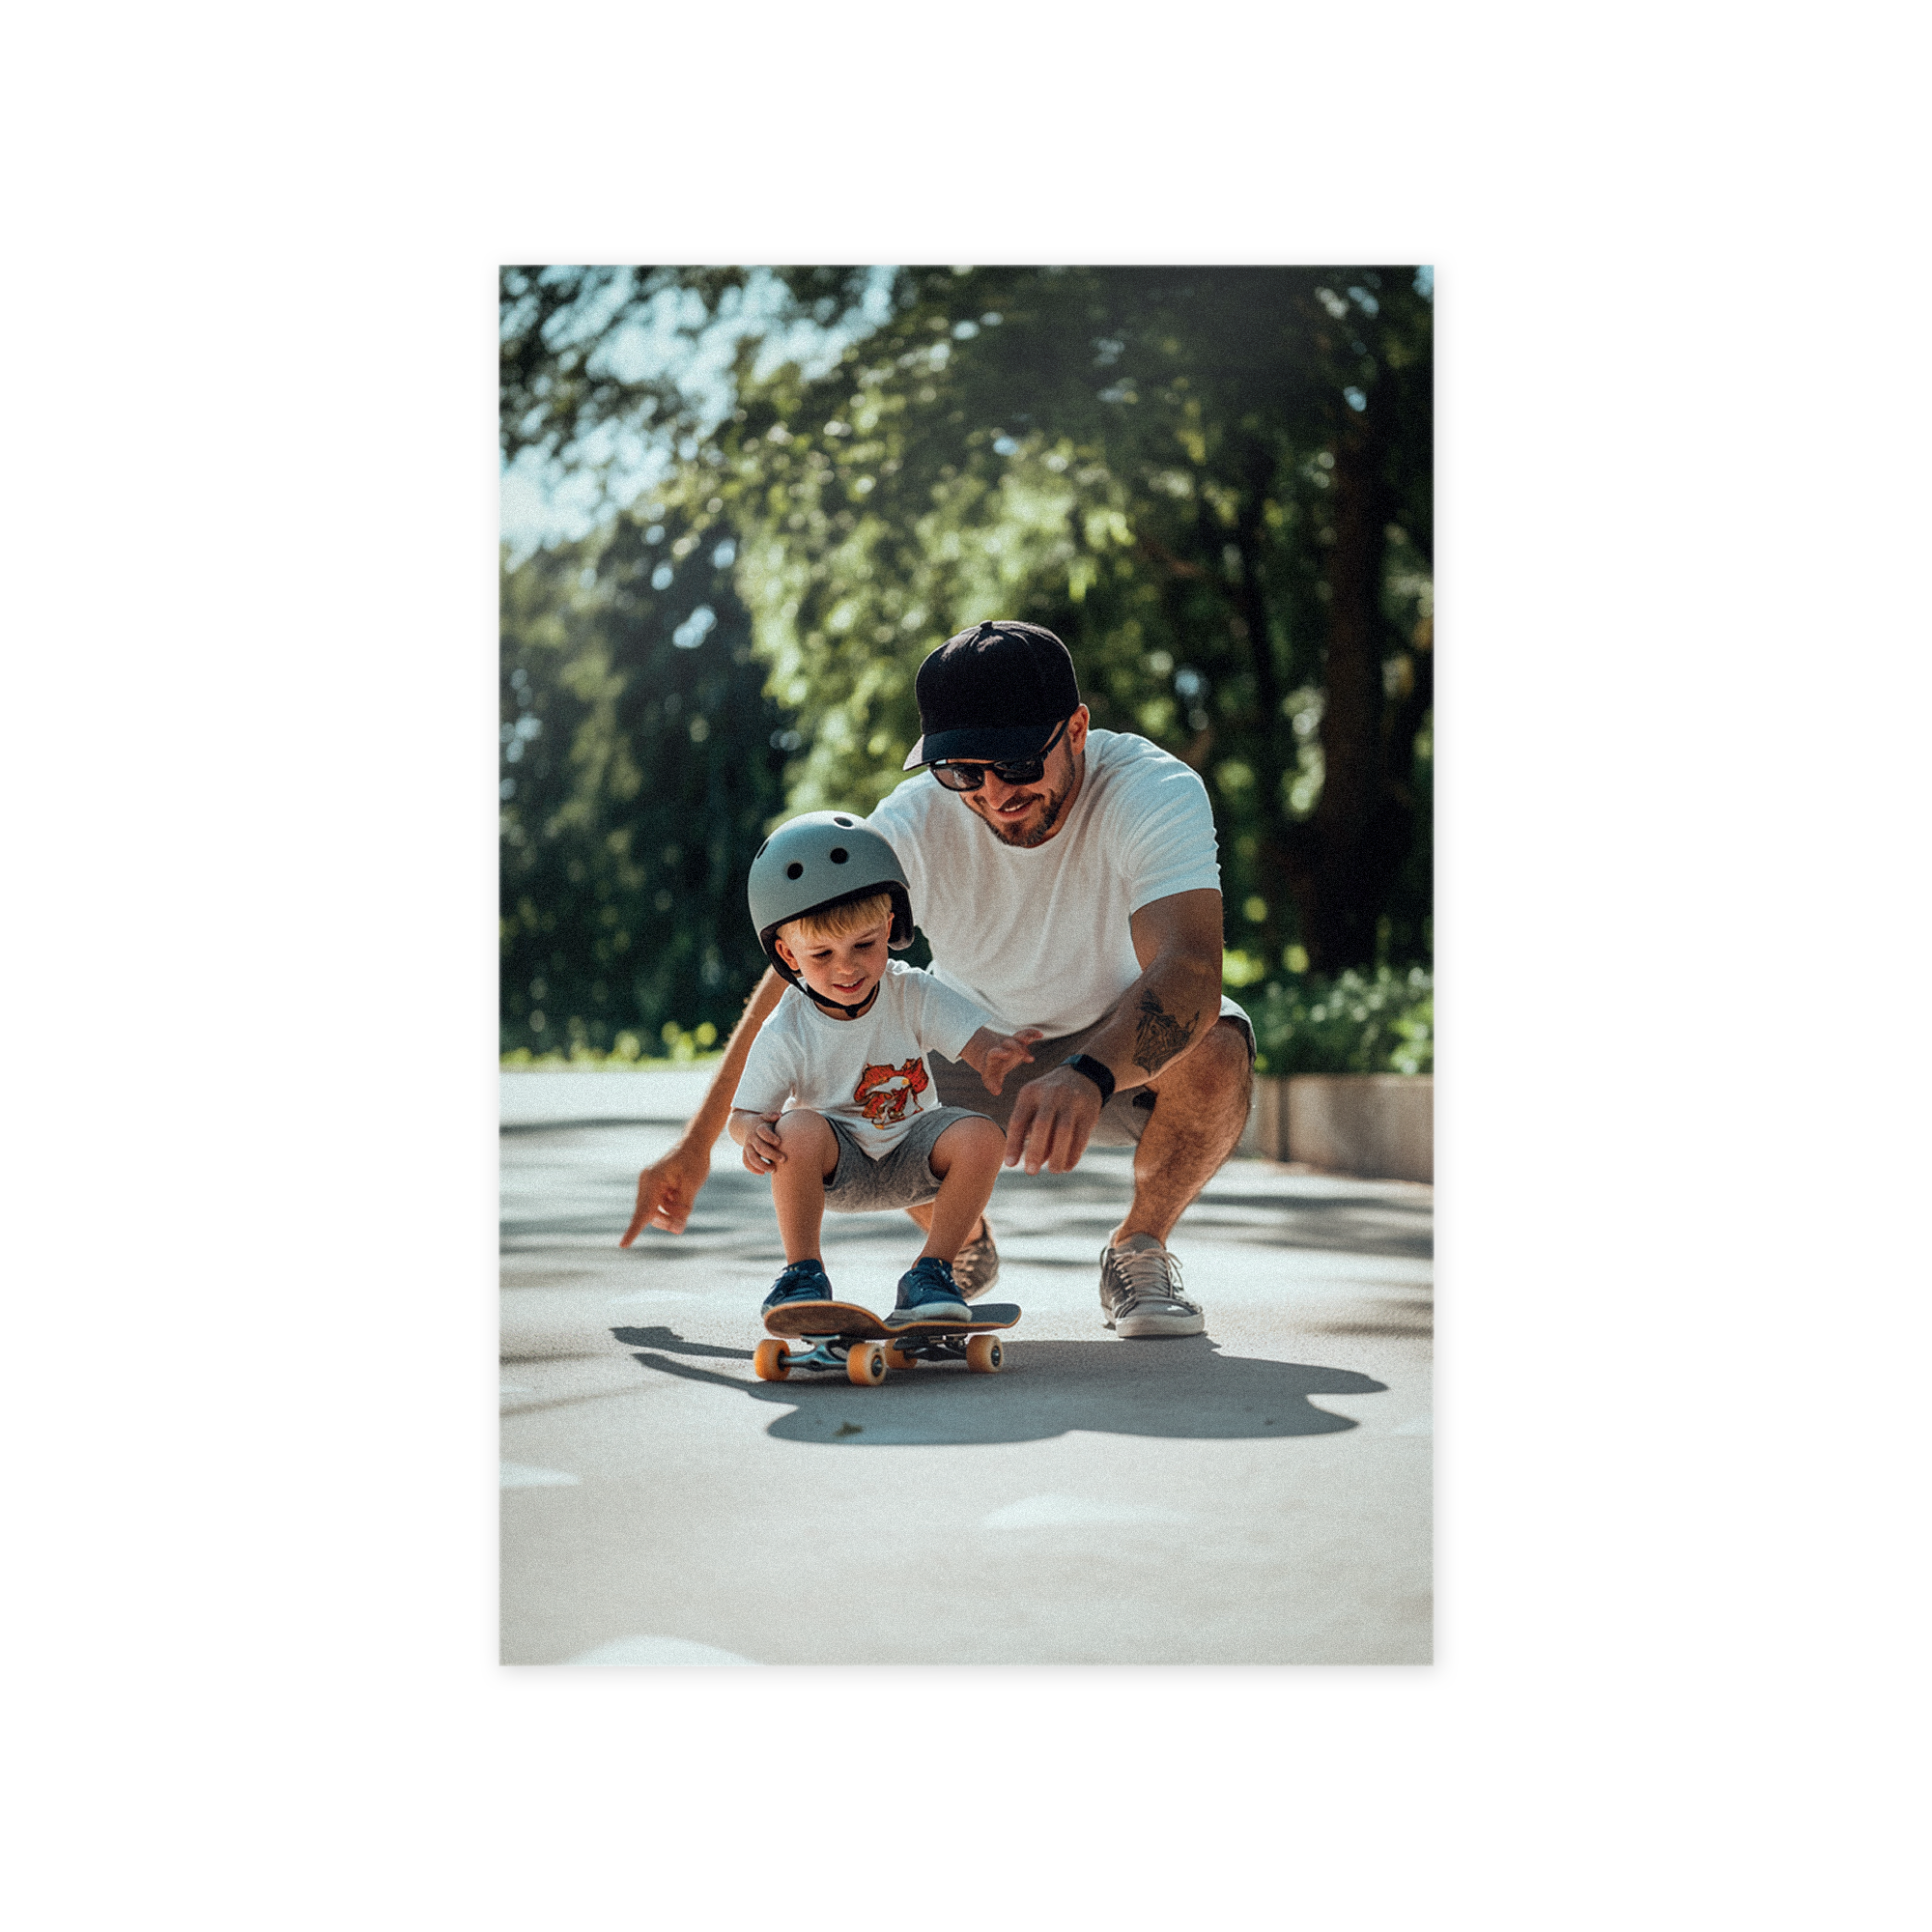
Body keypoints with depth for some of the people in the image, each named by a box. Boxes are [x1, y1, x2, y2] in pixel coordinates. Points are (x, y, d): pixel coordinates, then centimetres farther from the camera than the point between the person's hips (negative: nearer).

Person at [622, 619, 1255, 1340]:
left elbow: (1190, 966, -46)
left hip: (1121, 1049, -2)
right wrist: (697, 1143, -23)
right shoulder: (915, 824, -23)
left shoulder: (1156, 790, -30)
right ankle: (962, 1245, 8)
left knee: (1216, 1051, -35)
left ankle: (1138, 1248, -4)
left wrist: (1087, 1076, -65)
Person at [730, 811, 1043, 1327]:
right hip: (838, 1167, -2)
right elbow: (742, 1113, -8)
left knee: (981, 1135, -27)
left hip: (912, 1157, 2)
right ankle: (803, 1274, -16)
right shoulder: (786, 1033, -15)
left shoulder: (913, 994, -12)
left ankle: (931, 1272, -12)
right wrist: (752, 1132, -34)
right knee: (799, 1129, -35)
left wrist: (995, 1054, -45)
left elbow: (977, 1042, -19)